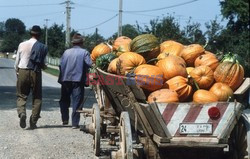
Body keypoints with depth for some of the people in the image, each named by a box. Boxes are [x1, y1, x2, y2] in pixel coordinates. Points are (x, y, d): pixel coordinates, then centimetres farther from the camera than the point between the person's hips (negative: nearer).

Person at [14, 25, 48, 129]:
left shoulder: (22, 45, 2)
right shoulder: (42, 47, -3)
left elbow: (17, 62, 5)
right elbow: (43, 64, -3)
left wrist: (17, 73, 16)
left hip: (22, 72, 1)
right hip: (35, 73, -1)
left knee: (21, 96, 10)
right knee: (37, 97, 10)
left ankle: (22, 113, -17)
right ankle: (33, 121, 7)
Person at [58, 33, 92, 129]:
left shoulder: (66, 52, 7)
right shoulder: (84, 52, -2)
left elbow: (61, 65, 3)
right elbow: (89, 64, -13)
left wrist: (62, 76, 12)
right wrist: (84, 71, 5)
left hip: (66, 80, 3)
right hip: (78, 80, -3)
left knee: (64, 100, 19)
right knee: (77, 102, 2)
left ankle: (65, 119, 14)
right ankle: (75, 123, -2)